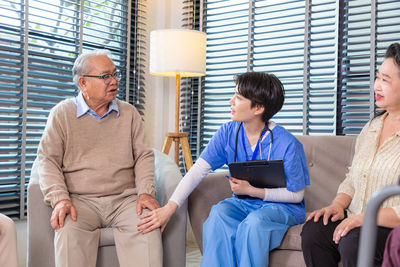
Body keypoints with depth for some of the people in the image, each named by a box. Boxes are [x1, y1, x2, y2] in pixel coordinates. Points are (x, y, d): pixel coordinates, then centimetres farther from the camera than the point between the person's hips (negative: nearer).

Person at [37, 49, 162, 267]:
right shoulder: (62, 113, 8)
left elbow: (143, 156, 11)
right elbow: (48, 160, 3)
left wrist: (146, 192, -6)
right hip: (80, 200, -1)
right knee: (69, 232, -33)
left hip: (125, 198, 2)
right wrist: (60, 199, -13)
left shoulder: (129, 113, 15)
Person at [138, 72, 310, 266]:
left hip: (282, 206, -3)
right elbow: (198, 170, -9)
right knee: (219, 212, -29)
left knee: (254, 222, -35)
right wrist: (170, 207, -20)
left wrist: (252, 190, -19)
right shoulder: (228, 133, -5)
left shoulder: (287, 144, -17)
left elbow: (296, 195, -9)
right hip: (243, 204, 4)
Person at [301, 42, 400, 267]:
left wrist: (365, 217, -22)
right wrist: (338, 205, 2)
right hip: (356, 219, 7)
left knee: (352, 242, -32)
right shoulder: (372, 127, 15)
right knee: (313, 231, -18)